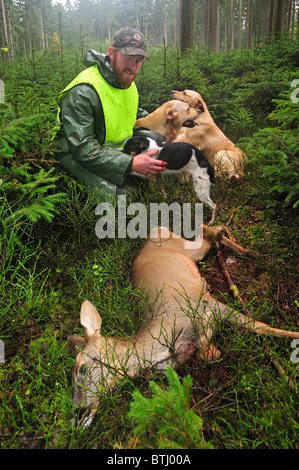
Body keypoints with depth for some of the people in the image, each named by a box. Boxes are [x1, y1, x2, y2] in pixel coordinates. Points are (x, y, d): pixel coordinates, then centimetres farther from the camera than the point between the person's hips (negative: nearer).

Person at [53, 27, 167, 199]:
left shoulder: (128, 83, 7)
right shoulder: (82, 92, -22)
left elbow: (139, 114, 28)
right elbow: (83, 149, -27)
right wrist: (131, 164, -34)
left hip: (120, 151, 8)